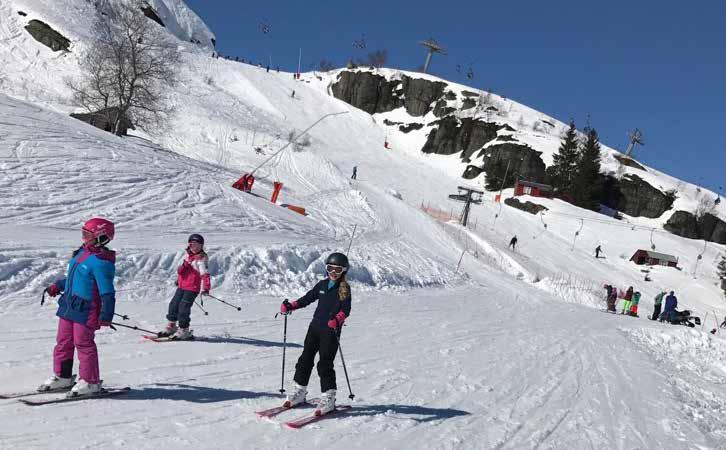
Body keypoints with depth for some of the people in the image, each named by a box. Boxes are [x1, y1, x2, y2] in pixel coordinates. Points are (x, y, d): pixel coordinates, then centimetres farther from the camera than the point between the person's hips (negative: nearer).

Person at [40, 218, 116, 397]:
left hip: (86, 311, -10)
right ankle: (62, 377, 31)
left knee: (84, 344, -1)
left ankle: (90, 382, 12)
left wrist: (106, 316, -24)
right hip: (69, 307, 10)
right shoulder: (81, 253, 10)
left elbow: (107, 292, -22)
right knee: (63, 342, 16)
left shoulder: (101, 262, -20)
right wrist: (57, 286, 26)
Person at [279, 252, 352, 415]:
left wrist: (337, 319, -30)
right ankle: (298, 391, 23)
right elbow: (307, 298, 17)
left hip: (331, 331, -6)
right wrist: (290, 306, 7)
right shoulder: (322, 284, 11)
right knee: (306, 358, 9)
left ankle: (328, 398, 2)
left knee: (325, 364, -8)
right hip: (315, 327, 6)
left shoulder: (345, 289, -4)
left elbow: (346, 310, -12)